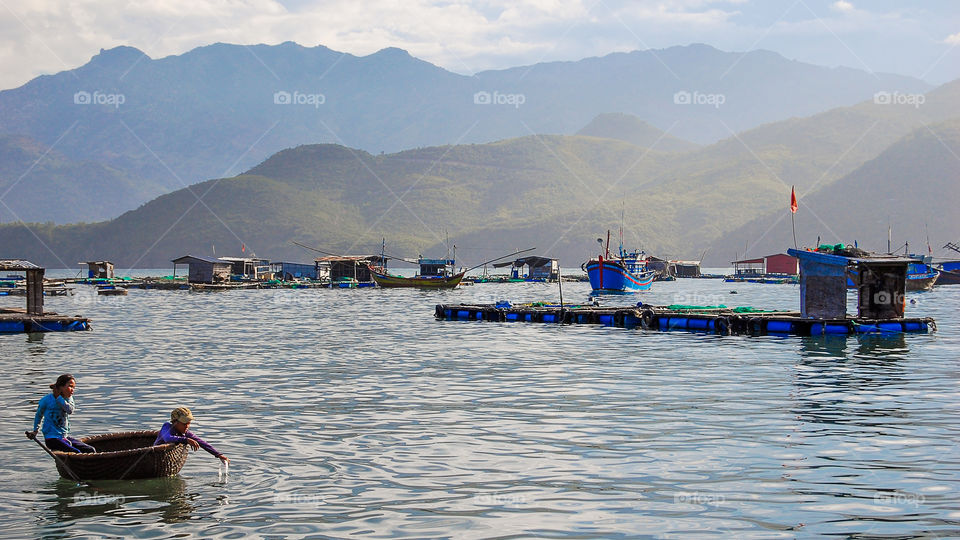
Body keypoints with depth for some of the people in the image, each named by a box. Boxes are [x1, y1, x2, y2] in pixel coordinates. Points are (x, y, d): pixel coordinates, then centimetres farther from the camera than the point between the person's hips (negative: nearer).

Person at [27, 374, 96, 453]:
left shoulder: (68, 399, 9)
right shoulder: (46, 400, -7)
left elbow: (70, 410, -15)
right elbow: (39, 415, 12)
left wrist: (58, 397, -15)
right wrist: (35, 431, 11)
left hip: (65, 437, 7)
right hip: (52, 439, -7)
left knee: (91, 450, -4)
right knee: (77, 453, -24)